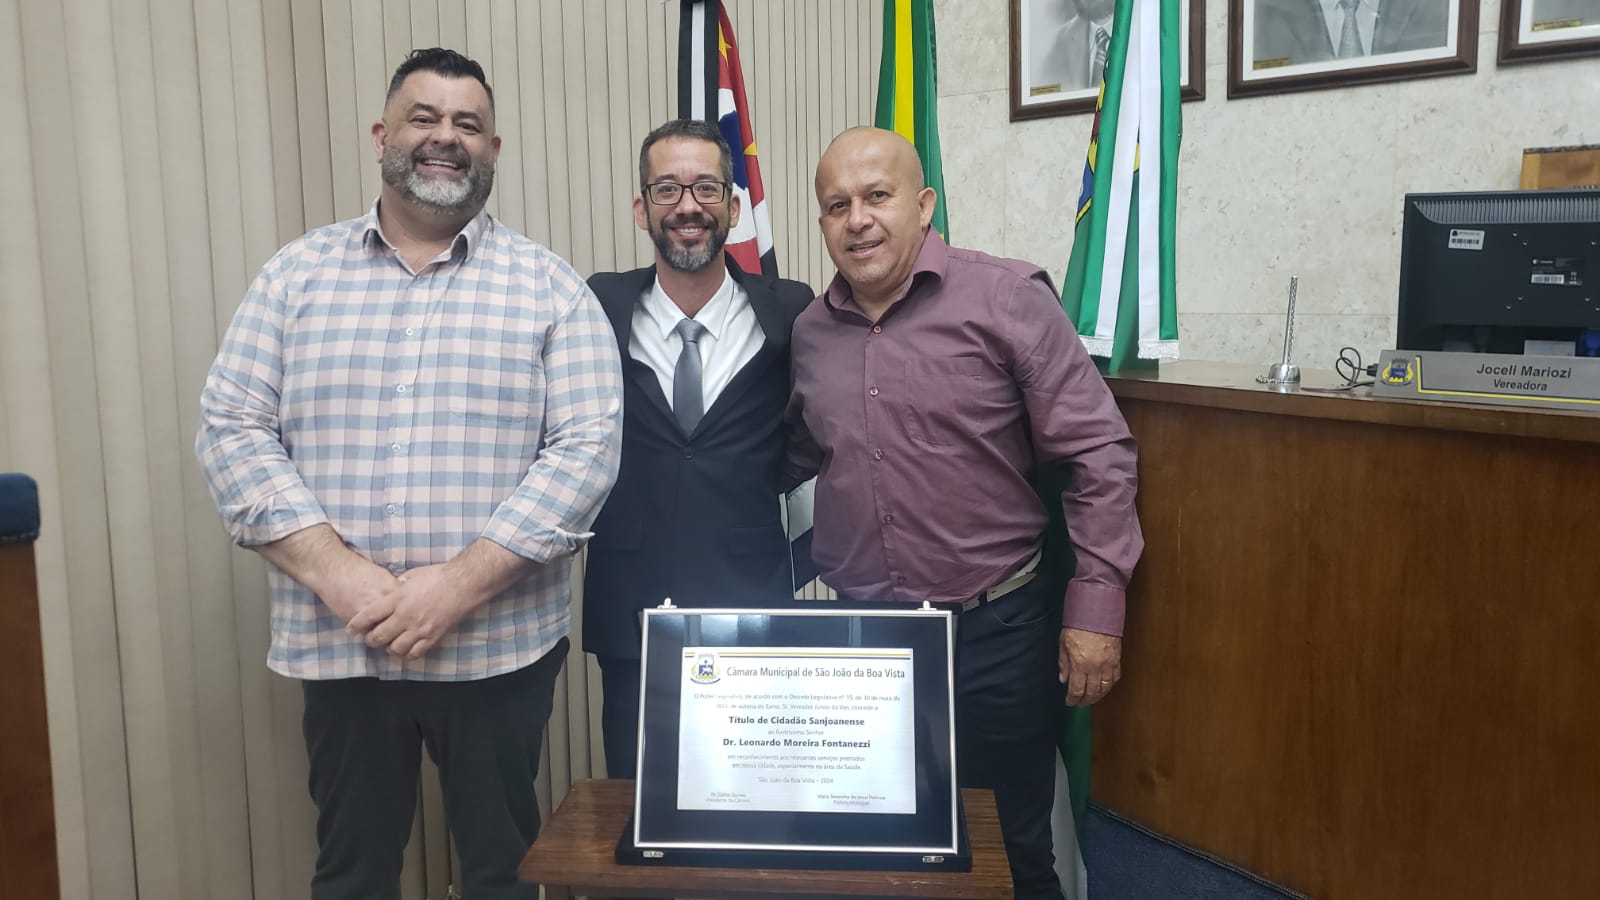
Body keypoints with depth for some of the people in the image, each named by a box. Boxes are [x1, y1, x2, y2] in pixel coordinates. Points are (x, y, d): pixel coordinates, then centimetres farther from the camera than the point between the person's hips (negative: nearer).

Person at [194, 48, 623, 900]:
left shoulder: (549, 286, -1)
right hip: (338, 645, 1)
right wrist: (336, 573, -14)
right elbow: (231, 430, 0)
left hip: (499, 645, -1)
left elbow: (586, 448, -9)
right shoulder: (297, 273, 5)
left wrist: (461, 584, -17)